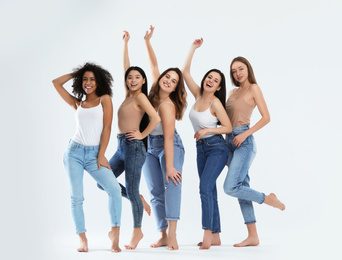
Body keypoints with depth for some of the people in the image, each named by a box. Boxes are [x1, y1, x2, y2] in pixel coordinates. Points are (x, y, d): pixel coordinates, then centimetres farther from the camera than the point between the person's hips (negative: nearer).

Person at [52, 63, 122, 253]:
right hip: (74, 152, 2)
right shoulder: (77, 104, 14)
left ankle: (115, 232, -9)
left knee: (114, 188, -21)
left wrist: (101, 155, -6)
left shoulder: (104, 99, 6)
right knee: (76, 197, -4)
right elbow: (56, 83, 17)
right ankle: (83, 239, 4)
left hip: (94, 154, -2)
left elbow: (107, 128, 0)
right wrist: (77, 72, 20)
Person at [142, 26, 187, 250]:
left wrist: (170, 166, -28)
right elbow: (154, 64, 9)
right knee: (156, 191, 0)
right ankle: (163, 235, -2)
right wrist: (147, 41, 6)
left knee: (172, 184, -23)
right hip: (150, 147, 7)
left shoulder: (167, 106, -23)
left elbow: (168, 139, -26)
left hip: (170, 146, -7)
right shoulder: (155, 92, -4)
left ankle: (172, 233, -34)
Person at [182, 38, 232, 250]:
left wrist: (207, 130, -19)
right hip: (201, 148, 7)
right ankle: (216, 236, 12)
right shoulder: (198, 95, 4)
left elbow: (228, 127, -12)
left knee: (205, 187, -20)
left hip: (216, 148, -7)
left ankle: (208, 234, -20)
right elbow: (185, 72, 6)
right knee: (210, 191, 8)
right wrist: (193, 49, 4)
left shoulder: (215, 103, -13)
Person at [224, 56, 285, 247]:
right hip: (231, 142, 8)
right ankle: (253, 236, 7)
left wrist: (245, 134, -16)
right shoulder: (233, 92, 19)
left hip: (244, 142, -8)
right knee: (242, 188, 5)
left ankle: (268, 199, 4)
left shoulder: (254, 88, -1)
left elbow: (266, 117, -9)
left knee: (230, 187, -18)